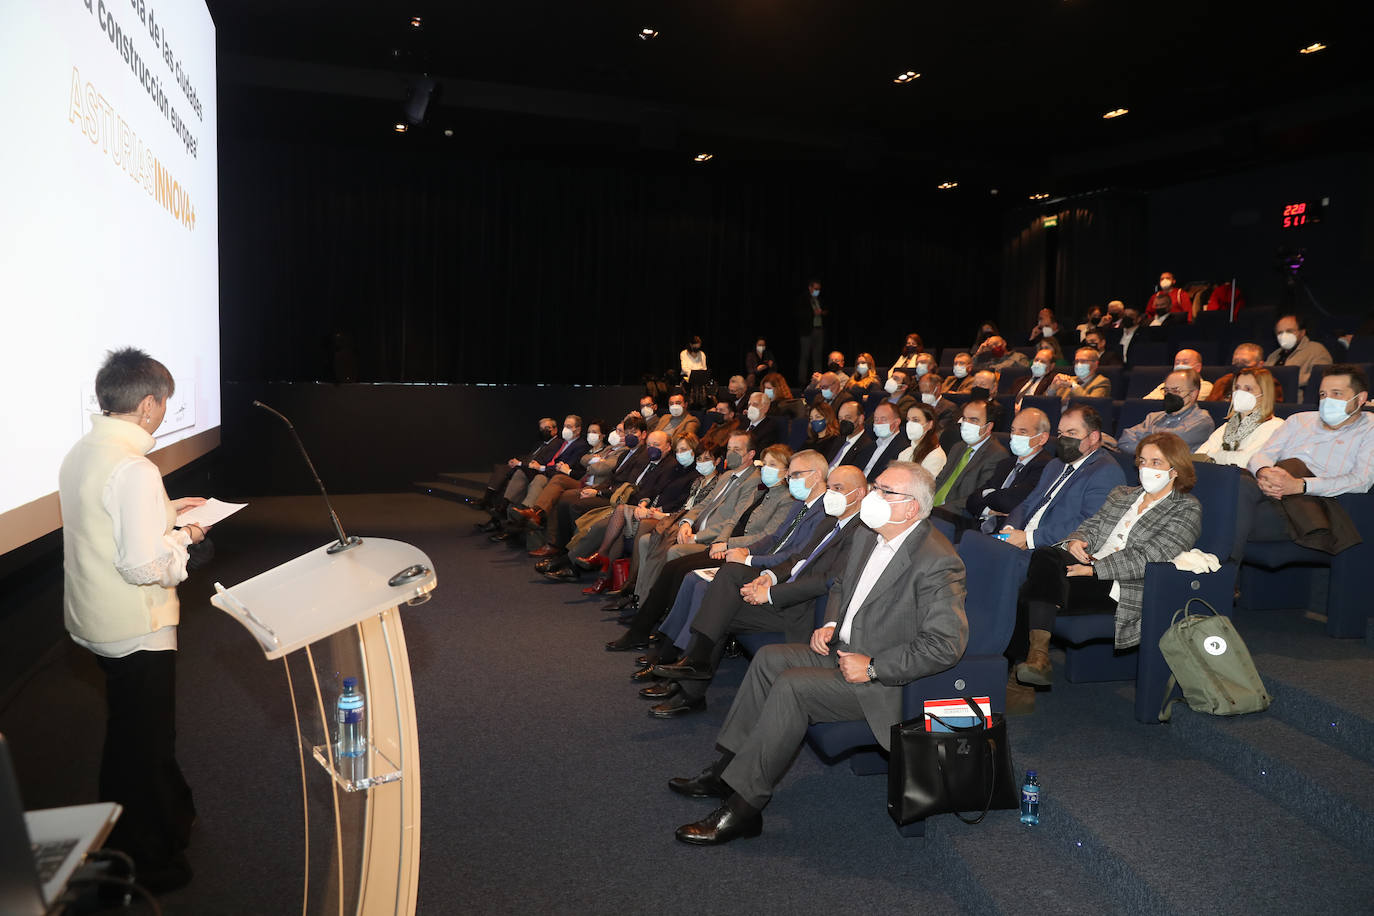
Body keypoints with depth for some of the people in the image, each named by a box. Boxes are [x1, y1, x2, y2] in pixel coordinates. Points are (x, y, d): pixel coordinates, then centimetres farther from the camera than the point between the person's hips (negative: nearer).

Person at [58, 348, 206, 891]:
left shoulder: (80, 454, 3)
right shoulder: (134, 469, -27)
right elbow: (143, 564, -29)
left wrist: (165, 511, 15)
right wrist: (183, 537, -11)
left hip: (91, 620, 10)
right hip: (135, 631, -9)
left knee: (128, 731, 25)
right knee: (144, 743, 8)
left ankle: (171, 814, 47)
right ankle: (148, 864, 24)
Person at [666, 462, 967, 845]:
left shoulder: (937, 562, -22)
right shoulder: (867, 538, 6)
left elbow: (946, 644, -26)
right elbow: (840, 586, 24)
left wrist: (873, 667, -24)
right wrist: (830, 625, 4)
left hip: (886, 681, -9)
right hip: (844, 650, 9)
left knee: (791, 685, -23)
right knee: (769, 658, 0)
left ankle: (743, 806, -17)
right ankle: (727, 768, 5)